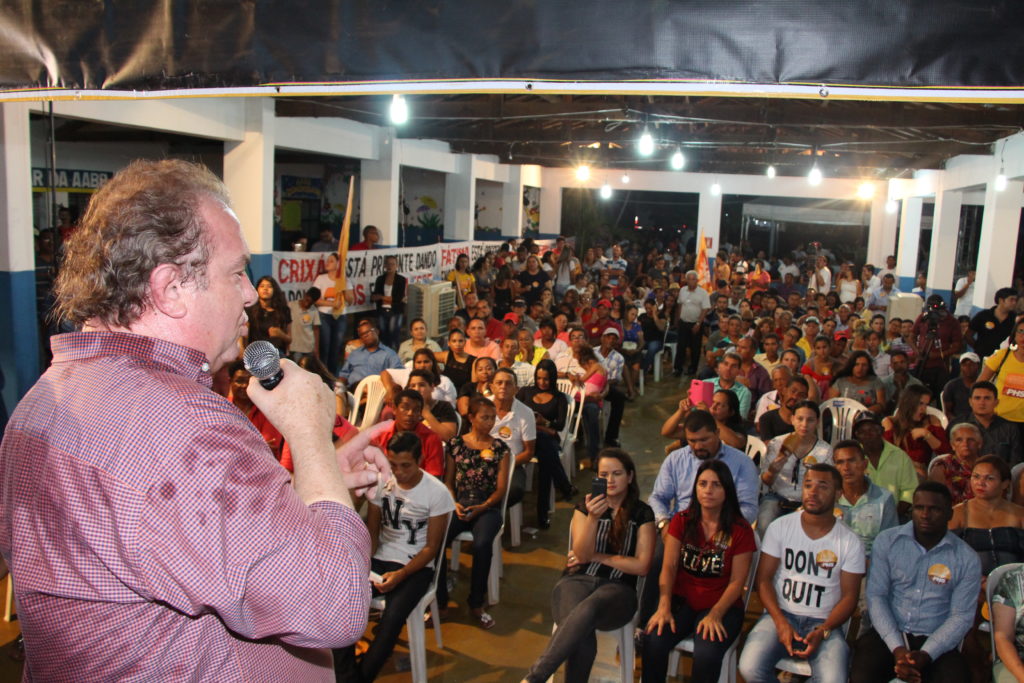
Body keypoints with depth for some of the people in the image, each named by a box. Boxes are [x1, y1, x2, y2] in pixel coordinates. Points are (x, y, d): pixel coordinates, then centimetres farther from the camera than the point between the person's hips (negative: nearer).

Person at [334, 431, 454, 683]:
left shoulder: (437, 492, -9)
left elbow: (431, 547, -6)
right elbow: (371, 533, 7)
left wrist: (400, 575, -19)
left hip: (416, 566, -3)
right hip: (380, 559, 3)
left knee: (393, 617, -31)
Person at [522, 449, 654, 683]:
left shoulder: (642, 513, 6)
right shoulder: (585, 506, 9)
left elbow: (641, 566, 0)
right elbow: (582, 554, -3)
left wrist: (596, 556, 0)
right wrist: (593, 517, -19)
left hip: (617, 588, -1)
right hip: (577, 580, 1)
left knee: (589, 608, -40)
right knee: (583, 638, -36)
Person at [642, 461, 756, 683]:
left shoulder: (741, 530, -3)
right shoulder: (682, 521, 5)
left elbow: (737, 581, -5)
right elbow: (669, 567, -2)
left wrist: (715, 614, -19)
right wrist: (664, 607, -17)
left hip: (721, 605, -2)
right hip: (682, 599, 2)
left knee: (707, 654, -31)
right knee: (653, 641, -27)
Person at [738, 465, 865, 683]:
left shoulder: (850, 542, 1)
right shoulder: (780, 527, 1)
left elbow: (849, 597, 1)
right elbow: (764, 579, 0)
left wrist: (822, 631, -15)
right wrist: (780, 623, -14)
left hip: (824, 623, 0)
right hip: (780, 615, 0)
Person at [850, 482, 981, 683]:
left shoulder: (967, 559, 2)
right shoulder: (887, 541, 0)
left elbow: (961, 616, 0)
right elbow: (876, 596, -3)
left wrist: (925, 655, -14)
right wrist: (897, 649, -15)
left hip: (935, 642, 1)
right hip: (888, 635, 0)